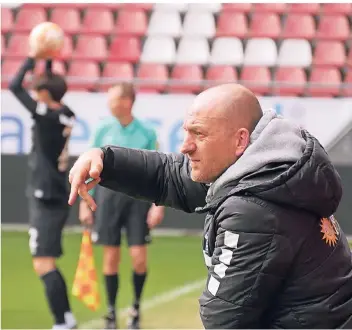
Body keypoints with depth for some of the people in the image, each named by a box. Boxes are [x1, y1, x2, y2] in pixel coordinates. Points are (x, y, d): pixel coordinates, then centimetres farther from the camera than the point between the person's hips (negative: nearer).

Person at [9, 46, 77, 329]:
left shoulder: (45, 115, -14)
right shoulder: (66, 117, 9)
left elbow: (15, 86, -12)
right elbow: (52, 87, 29)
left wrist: (33, 59, -2)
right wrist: (48, 62, 24)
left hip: (45, 199, -9)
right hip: (59, 197, 9)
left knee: (44, 264, -11)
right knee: (47, 262, 17)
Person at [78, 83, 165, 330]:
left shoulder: (147, 133, -2)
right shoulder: (104, 130, 2)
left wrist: (159, 204, -9)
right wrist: (85, 202, 4)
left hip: (138, 197, -1)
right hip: (109, 195, 1)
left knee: (139, 258, -5)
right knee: (111, 258, 3)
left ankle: (137, 307, 16)